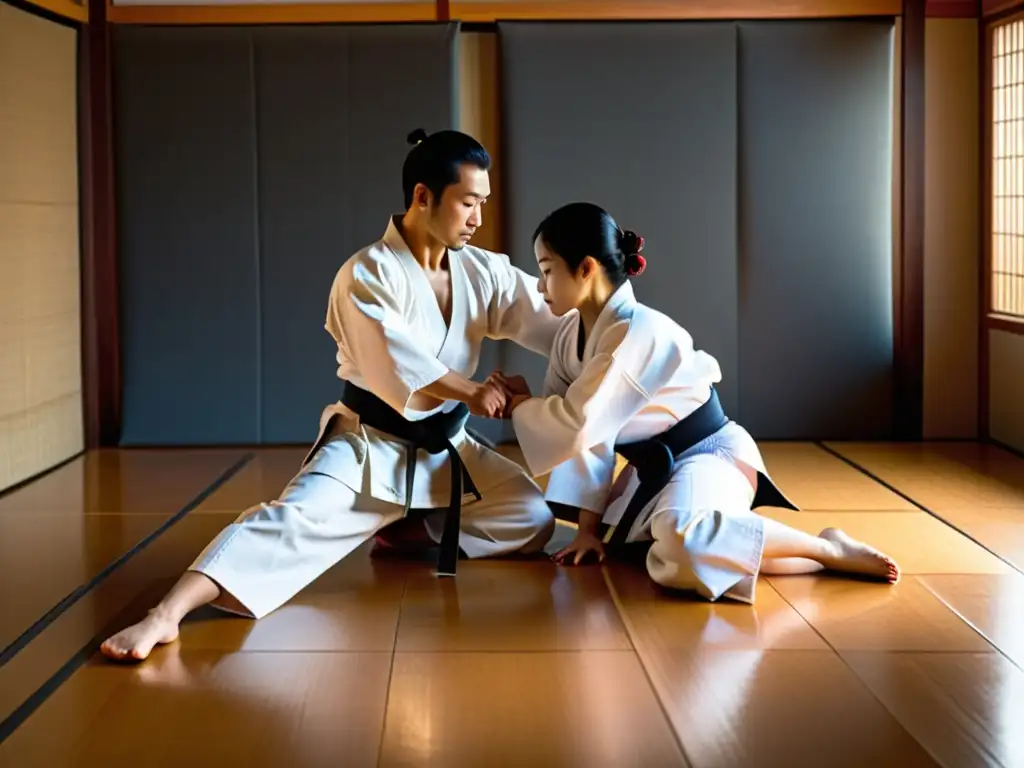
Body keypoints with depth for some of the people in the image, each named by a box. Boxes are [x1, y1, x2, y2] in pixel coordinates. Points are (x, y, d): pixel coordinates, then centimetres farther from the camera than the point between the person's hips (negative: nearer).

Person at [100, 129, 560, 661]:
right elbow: (395, 361, -30)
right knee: (296, 521, -29)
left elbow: (552, 321, -4)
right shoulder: (366, 276, -17)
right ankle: (167, 613, -40)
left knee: (532, 519, -2)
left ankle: (410, 528, 12)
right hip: (370, 446, -6)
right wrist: (470, 392, -30)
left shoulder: (482, 272, 0)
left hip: (442, 448, 6)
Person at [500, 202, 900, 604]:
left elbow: (579, 424, -30)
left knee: (679, 536, -38)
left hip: (709, 457, -10)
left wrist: (518, 403, -10)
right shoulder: (571, 335, 1)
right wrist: (589, 526, -1)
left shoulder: (640, 333, -26)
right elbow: (586, 434, 2)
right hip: (652, 468, 10)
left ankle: (830, 549, -20)